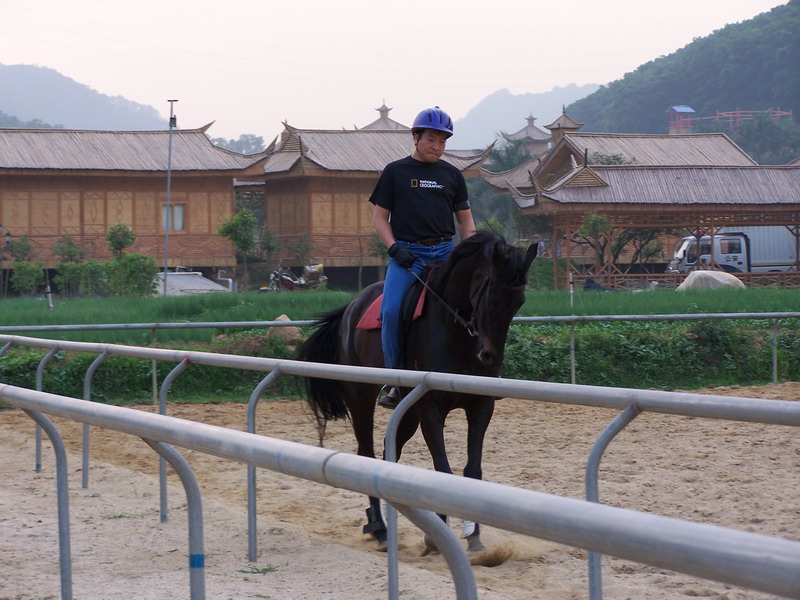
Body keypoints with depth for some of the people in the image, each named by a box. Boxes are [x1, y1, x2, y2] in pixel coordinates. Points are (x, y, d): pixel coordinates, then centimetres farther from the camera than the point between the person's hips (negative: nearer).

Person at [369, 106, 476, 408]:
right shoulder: (396, 171, 8)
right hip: (406, 253, -3)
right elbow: (379, 216, 7)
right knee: (391, 310, -23)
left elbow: (465, 219, 19)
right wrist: (394, 247, -9)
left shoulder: (452, 174, 16)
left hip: (445, 251, 3)